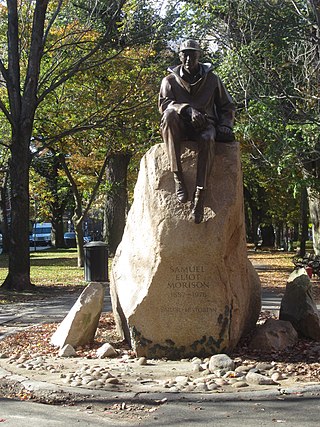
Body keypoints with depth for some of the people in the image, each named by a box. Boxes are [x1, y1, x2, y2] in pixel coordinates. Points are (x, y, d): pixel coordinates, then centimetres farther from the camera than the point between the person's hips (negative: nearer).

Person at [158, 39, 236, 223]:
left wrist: (226, 126, -1)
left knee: (207, 139, -39)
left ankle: (200, 194, -42)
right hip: (180, 128, 0)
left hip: (205, 125, 0)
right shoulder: (170, 80, 12)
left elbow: (227, 107, 20)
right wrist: (188, 110, -24)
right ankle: (178, 178, -39)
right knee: (170, 114, -36)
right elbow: (164, 104, -7)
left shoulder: (212, 79, 15)